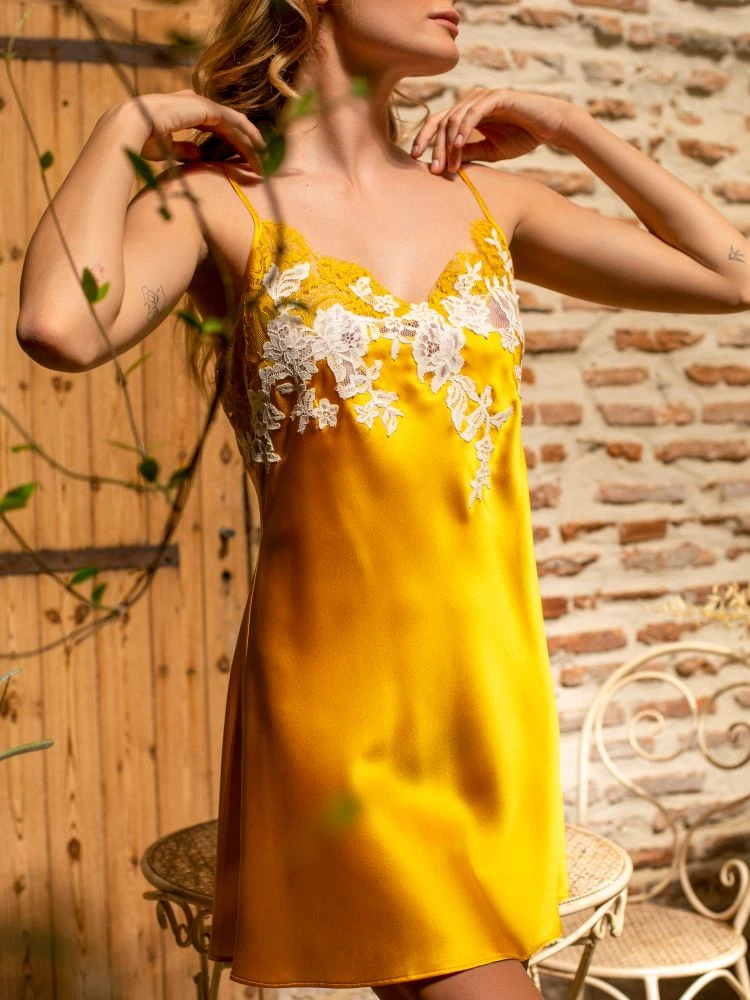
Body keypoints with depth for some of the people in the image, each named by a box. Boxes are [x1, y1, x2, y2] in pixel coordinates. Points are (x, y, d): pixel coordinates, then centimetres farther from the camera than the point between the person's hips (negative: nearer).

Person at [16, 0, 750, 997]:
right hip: (343, 690, -5)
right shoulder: (218, 204, -4)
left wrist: (572, 126, 9)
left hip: (495, 680, 5)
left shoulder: (484, 198, 9)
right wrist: (124, 127, -10)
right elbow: (60, 328, -26)